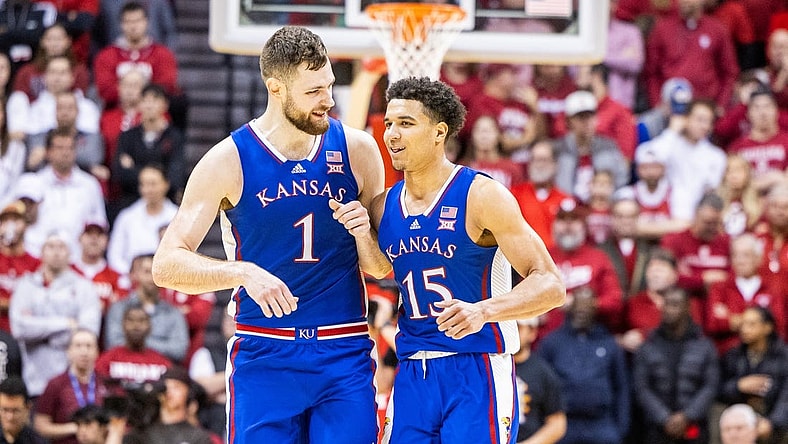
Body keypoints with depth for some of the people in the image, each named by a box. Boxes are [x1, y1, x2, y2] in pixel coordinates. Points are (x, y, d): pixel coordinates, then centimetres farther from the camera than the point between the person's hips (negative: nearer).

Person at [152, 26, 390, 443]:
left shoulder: (356, 150, 3)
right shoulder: (230, 161, -5)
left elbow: (381, 270, 12)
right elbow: (167, 265, -10)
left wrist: (363, 234, -11)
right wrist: (243, 272, -26)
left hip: (344, 353, 2)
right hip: (264, 357, -2)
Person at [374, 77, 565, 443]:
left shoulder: (482, 196, -9)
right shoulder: (382, 208, 8)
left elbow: (550, 285, -14)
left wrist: (483, 310, -29)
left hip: (478, 373, -6)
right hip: (412, 375, 6)